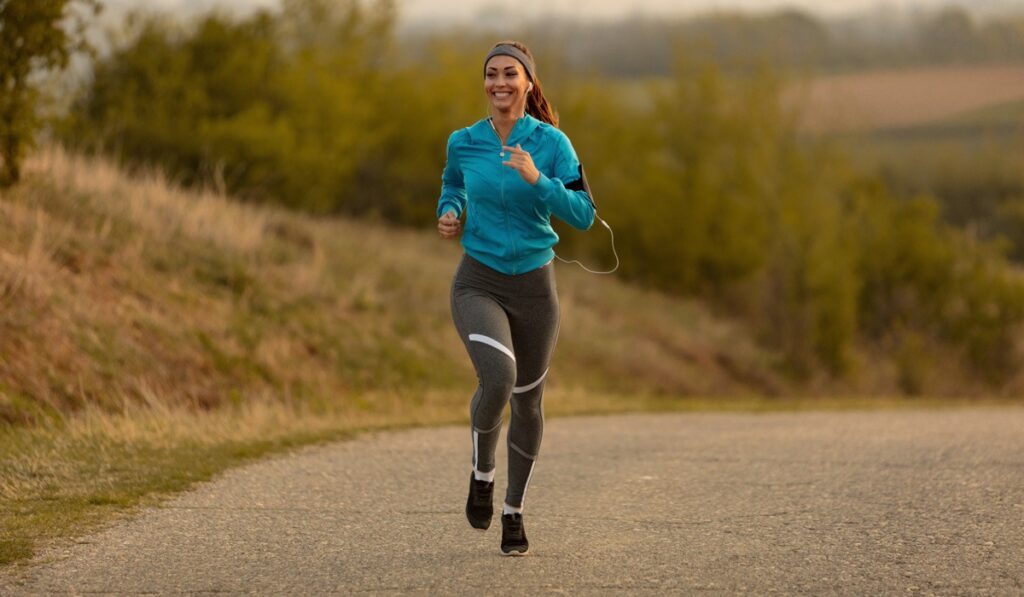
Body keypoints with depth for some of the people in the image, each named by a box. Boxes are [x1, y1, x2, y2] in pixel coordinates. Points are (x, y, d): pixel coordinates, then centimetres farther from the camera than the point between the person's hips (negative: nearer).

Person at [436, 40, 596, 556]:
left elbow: (583, 215, -14)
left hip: (534, 285, 1)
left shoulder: (551, 143, -8)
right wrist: (449, 214, 1)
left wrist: (535, 179, -26)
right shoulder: (464, 142, -2)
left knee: (528, 401, 12)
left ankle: (514, 511, 34)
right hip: (478, 284, -1)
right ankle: (481, 472, 2)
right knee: (497, 379, -27)